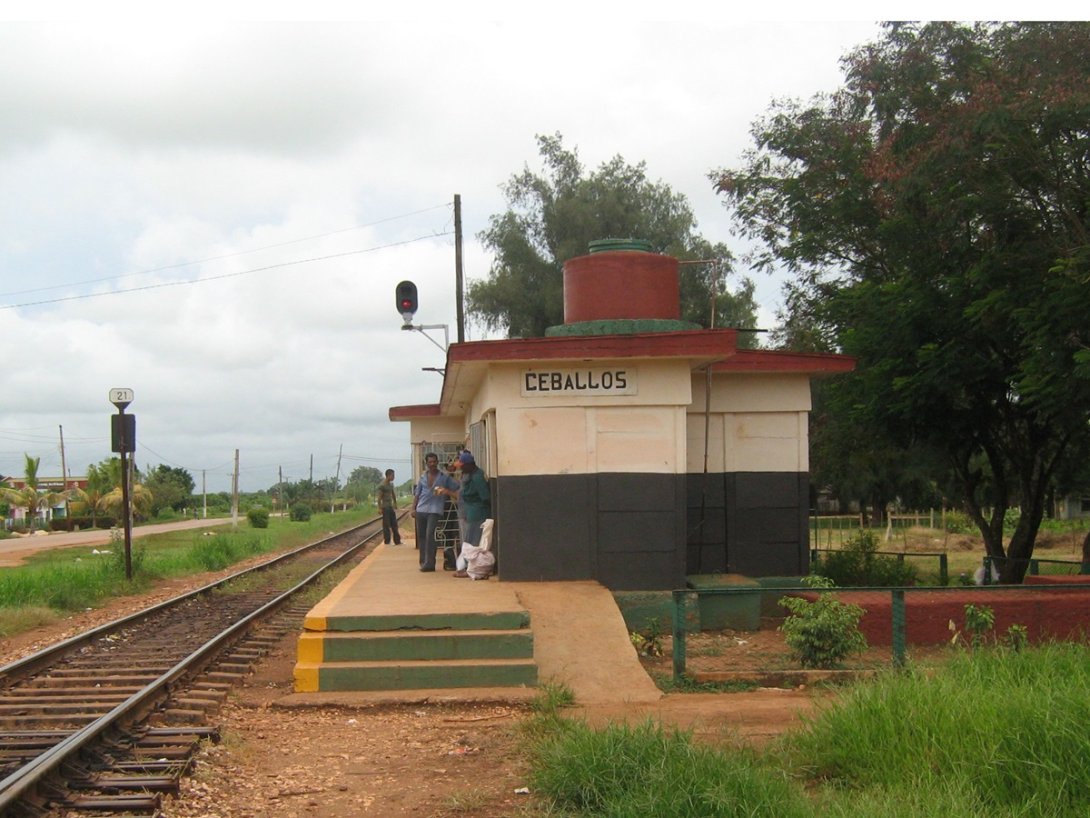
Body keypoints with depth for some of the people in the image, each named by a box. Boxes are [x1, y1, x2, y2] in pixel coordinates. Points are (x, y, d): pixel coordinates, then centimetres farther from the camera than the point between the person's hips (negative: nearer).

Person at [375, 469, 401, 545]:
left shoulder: (391, 484, 13)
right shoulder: (382, 485, -12)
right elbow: (379, 497, -14)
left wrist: (395, 504, 24)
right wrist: (380, 508, -18)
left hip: (391, 506, 8)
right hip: (385, 507, -8)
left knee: (394, 524, 7)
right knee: (386, 524, -4)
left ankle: (397, 541, 10)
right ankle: (387, 541, 1)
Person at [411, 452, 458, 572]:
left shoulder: (445, 478, 6)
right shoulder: (423, 477, 15)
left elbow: (457, 488, 1)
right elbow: (417, 494, 15)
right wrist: (413, 508, 7)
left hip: (435, 510, -4)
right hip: (421, 510, 4)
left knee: (430, 535, -15)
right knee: (421, 536, 6)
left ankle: (429, 563, -14)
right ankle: (423, 561, 17)